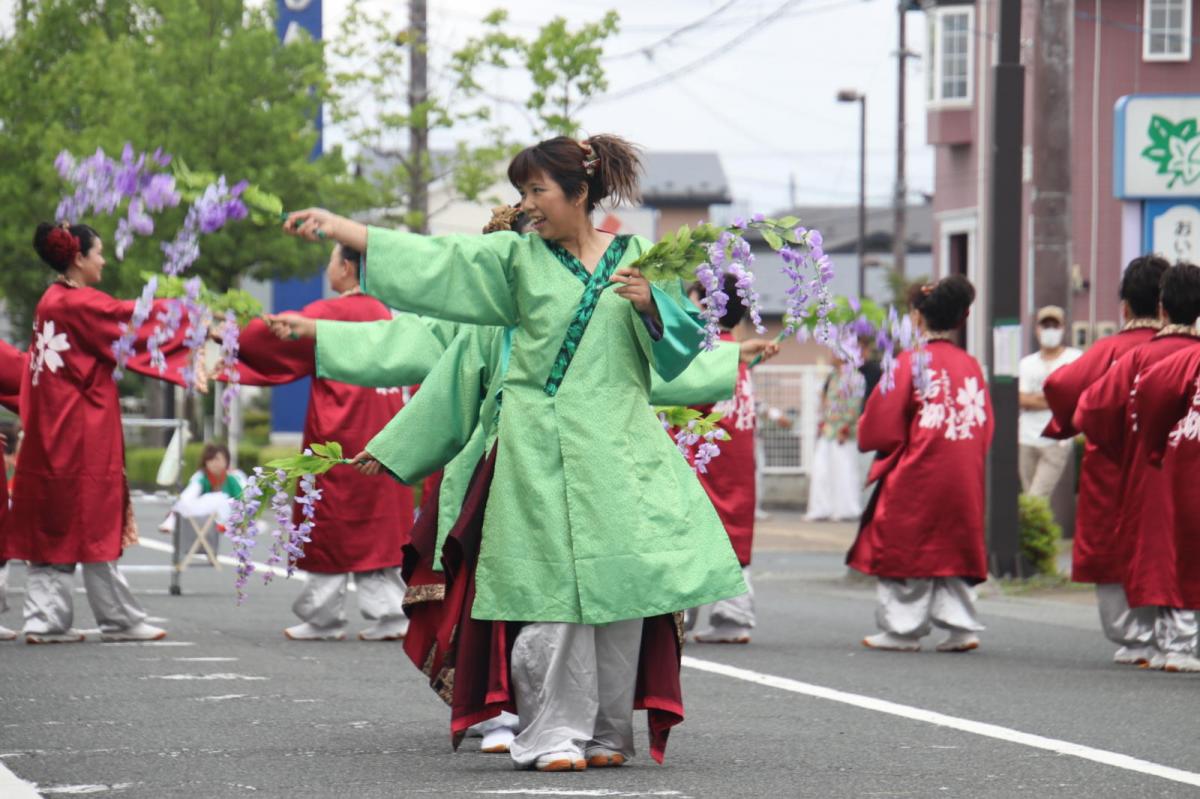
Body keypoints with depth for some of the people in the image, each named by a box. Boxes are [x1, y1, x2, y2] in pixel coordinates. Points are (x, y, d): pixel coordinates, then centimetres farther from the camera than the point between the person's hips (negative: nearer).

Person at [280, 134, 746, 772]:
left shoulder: (637, 257, 10)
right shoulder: (517, 258, 9)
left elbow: (682, 342, 9)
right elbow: (432, 259, 3)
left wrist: (650, 305, -11)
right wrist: (337, 227, -3)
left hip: (618, 445, 1)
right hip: (542, 450, -1)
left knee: (619, 585, -1)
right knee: (555, 590, -8)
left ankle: (607, 732, 10)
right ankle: (553, 735, -5)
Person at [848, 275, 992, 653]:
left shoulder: (910, 363, -10)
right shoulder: (971, 366, 6)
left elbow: (881, 426, -7)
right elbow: (985, 427, 9)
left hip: (916, 478, -5)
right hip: (964, 478, 5)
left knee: (907, 550, 4)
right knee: (954, 547, 12)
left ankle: (903, 628, 7)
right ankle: (961, 624, 6)